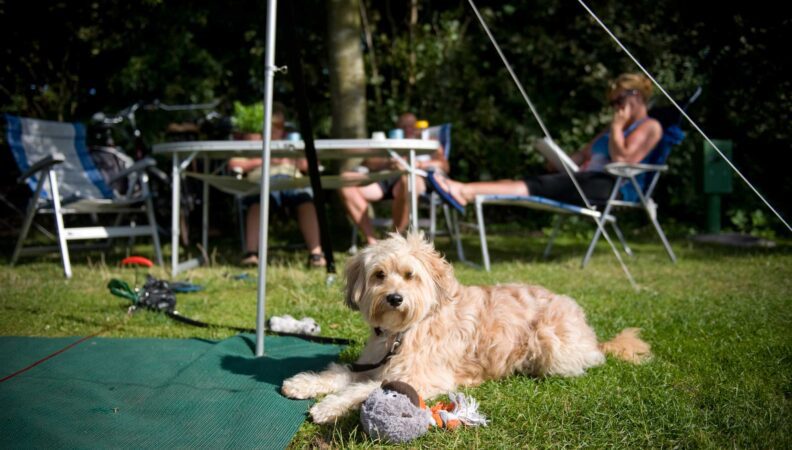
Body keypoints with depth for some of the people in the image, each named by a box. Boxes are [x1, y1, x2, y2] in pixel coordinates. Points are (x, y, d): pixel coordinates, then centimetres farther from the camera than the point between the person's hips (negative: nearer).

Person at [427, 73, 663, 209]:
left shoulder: (649, 127, 3)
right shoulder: (613, 129, 32)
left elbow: (621, 158, -12)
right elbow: (584, 154, 31)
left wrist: (617, 126, -2)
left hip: (607, 186, -9)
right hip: (584, 180, 9)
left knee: (540, 186, -27)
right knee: (532, 181, -12)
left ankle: (466, 191, -42)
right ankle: (465, 191, -30)